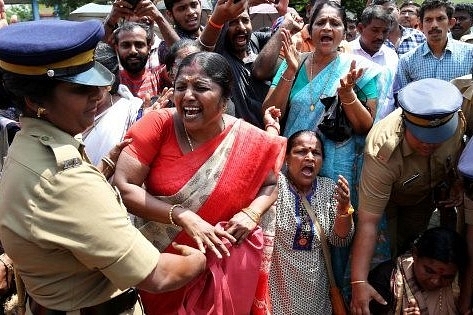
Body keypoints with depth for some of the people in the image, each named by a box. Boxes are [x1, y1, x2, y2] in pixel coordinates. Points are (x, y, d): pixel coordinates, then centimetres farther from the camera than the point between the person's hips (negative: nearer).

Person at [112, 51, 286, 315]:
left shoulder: (250, 142, -12)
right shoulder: (158, 125, -15)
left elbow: (270, 184, 5)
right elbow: (122, 187, -19)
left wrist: (251, 214, -15)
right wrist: (183, 216, -27)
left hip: (224, 267, 1)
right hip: (160, 263, 0)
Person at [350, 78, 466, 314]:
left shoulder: (458, 119, -33)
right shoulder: (383, 153, -46)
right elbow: (368, 222, -44)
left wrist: (457, 182, -14)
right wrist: (358, 282, -47)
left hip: (426, 194, 4)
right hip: (389, 197, -4)